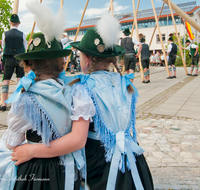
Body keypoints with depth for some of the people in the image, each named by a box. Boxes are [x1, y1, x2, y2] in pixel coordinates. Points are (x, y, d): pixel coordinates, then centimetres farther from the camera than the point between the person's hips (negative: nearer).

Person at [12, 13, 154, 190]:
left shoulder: (83, 89, -20)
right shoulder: (126, 84, -2)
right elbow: (126, 123, 7)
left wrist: (31, 150, -19)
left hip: (100, 164, -4)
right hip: (131, 158, 5)